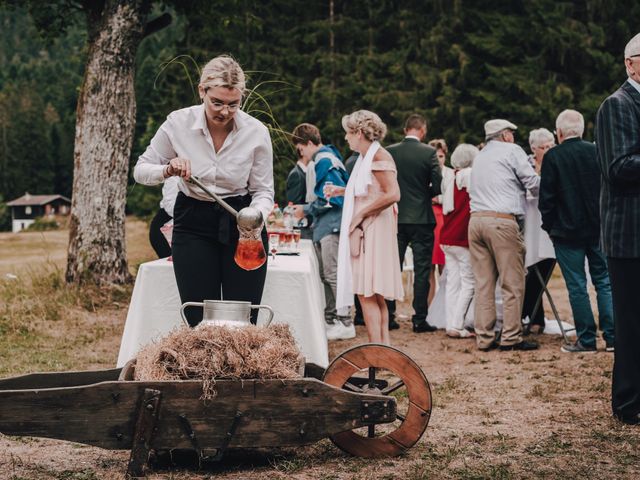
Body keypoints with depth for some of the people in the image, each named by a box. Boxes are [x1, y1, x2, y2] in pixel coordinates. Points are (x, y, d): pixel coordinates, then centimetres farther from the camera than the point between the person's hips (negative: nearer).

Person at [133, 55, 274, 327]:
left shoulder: (256, 132, -11)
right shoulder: (178, 123, -10)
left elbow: (263, 191, -2)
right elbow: (141, 171, 2)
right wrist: (169, 170, -20)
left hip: (241, 225, 0)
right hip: (194, 224, 0)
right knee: (200, 323, -5)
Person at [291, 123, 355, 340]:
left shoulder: (325, 162, -13)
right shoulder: (319, 161, 17)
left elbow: (330, 199, -18)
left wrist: (306, 210, -8)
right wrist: (305, 208, 11)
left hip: (331, 227, -10)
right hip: (324, 227, 10)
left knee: (333, 274, -10)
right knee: (325, 275, 13)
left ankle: (346, 324, -9)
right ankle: (330, 319, 20)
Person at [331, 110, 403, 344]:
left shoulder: (379, 156, -12)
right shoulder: (365, 157, 17)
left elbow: (392, 194, -23)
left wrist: (360, 214, -19)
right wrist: (341, 191, 14)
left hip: (375, 230, -10)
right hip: (364, 231, 10)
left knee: (367, 294, -11)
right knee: (374, 295, 11)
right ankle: (383, 346, 15)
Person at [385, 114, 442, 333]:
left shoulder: (389, 152, -2)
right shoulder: (428, 152, -9)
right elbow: (437, 186, -10)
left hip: (396, 217, 3)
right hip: (421, 218, -3)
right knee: (421, 270, 2)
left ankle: (388, 316, 11)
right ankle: (420, 319, 2)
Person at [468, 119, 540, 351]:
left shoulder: (479, 156, 24)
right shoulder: (512, 151, 3)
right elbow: (533, 184, -1)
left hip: (476, 219, 7)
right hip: (502, 221, -7)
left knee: (483, 282, 6)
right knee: (512, 283, -1)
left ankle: (484, 337, 5)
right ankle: (510, 337, -1)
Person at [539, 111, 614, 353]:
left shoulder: (553, 157, -9)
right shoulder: (596, 152, 0)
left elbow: (546, 197, -8)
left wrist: (549, 226, 4)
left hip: (567, 232, -3)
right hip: (598, 229, 4)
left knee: (577, 286, 2)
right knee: (604, 282, 10)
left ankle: (586, 340, 4)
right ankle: (612, 336, 8)